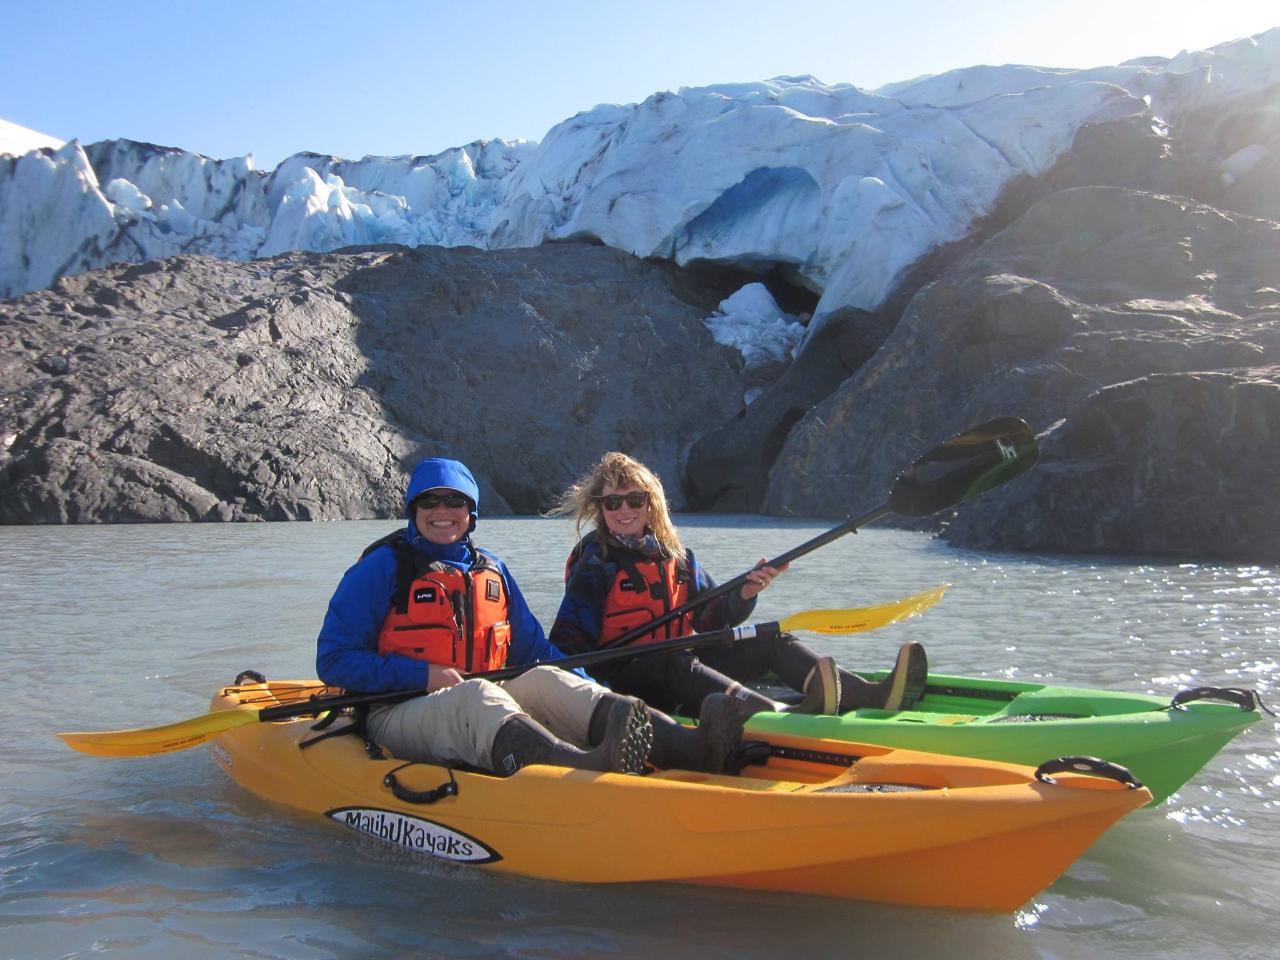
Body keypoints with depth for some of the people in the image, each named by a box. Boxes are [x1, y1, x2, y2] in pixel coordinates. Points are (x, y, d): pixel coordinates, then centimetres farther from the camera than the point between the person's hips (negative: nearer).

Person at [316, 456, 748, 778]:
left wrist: (593, 695, 2)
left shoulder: (492, 571, 18)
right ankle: (583, 767, -70)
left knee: (545, 680, -25)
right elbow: (333, 660, -3)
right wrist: (421, 675, -14)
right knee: (474, 696, -36)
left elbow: (533, 648, 18)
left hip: (482, 708, 5)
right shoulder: (383, 568, 1)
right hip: (400, 717, -5)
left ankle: (687, 747, -50)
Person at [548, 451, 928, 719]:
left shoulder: (675, 555, 14)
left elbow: (711, 619, 11)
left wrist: (741, 597, -8)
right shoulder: (594, 563, -3)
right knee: (675, 663, -38)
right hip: (625, 677, -6)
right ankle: (776, 715, -66)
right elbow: (567, 642, -9)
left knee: (769, 642, -9)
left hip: (681, 665, 7)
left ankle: (872, 695, -31)